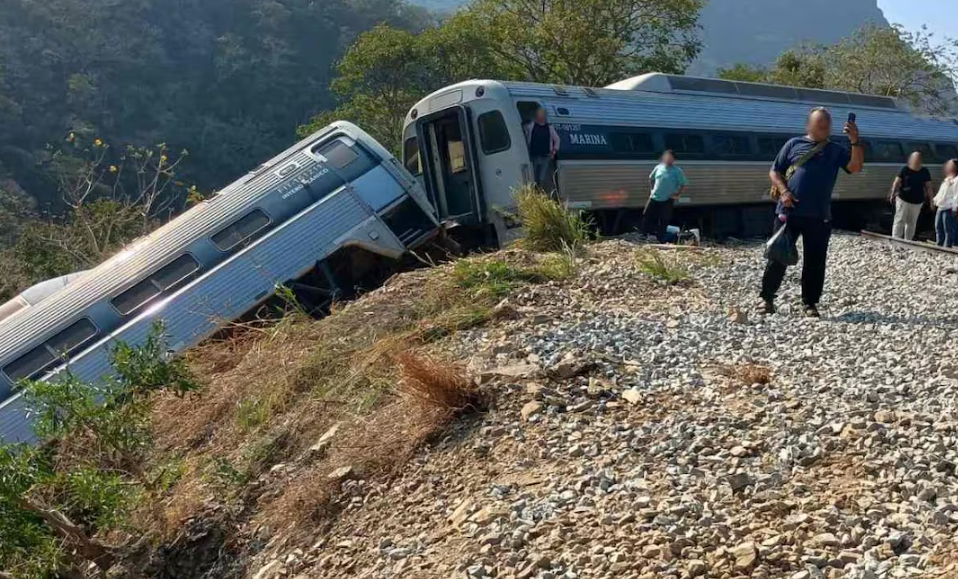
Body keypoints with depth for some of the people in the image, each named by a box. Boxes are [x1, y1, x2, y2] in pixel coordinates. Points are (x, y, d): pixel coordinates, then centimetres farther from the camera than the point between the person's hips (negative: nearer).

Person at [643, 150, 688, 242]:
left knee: (663, 222, 0)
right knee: (647, 218, 5)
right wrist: (653, 189, 13)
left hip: (667, 201, -4)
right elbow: (651, 178, 21)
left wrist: (678, 195, -10)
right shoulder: (658, 167, 5)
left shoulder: (677, 171, -8)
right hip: (654, 198, 5)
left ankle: (661, 241, 10)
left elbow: (684, 184, -6)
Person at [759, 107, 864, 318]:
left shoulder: (835, 150, 11)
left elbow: (856, 167, -3)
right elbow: (774, 172, 6)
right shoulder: (794, 144, 7)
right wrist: (783, 191, -10)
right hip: (789, 211, -2)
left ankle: (810, 303, 15)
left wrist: (855, 141, -15)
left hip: (819, 216, 2)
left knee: (815, 260, 4)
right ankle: (767, 297, 12)